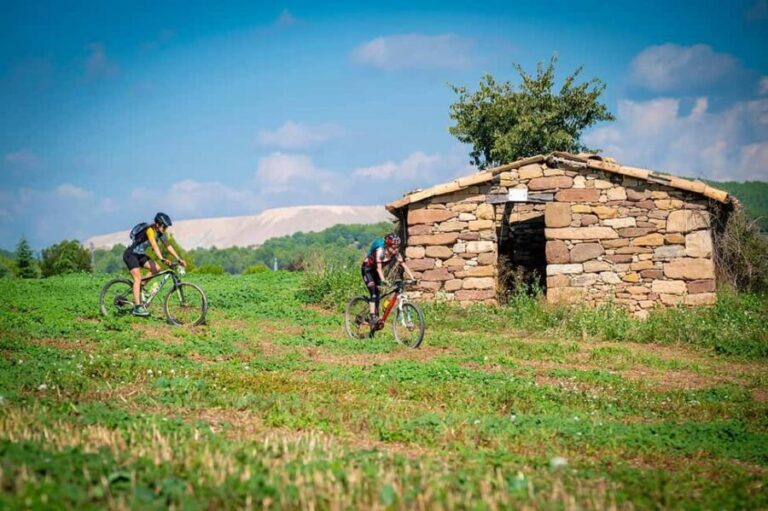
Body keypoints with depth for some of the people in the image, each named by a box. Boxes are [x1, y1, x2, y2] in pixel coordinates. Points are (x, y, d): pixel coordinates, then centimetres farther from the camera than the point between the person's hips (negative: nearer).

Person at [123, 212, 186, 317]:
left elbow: (168, 246, 2)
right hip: (130, 254, -8)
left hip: (140, 255, 8)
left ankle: (138, 289, 6)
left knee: (156, 269, -6)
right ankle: (137, 307, -24)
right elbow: (155, 246, -39)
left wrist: (179, 259, -7)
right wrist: (162, 259, -50)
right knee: (138, 278, -20)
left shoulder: (162, 233, -2)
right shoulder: (150, 231, -27)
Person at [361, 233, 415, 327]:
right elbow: (379, 268, -41)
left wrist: (412, 279, -32)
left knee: (378, 295, 3)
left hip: (376, 271, 6)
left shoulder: (396, 253, -17)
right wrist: (383, 280, -56)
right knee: (373, 292, -22)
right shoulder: (380, 251, -33)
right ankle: (373, 317, -29)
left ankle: (376, 317, 14)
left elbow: (404, 266, -20)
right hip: (367, 269, -6)